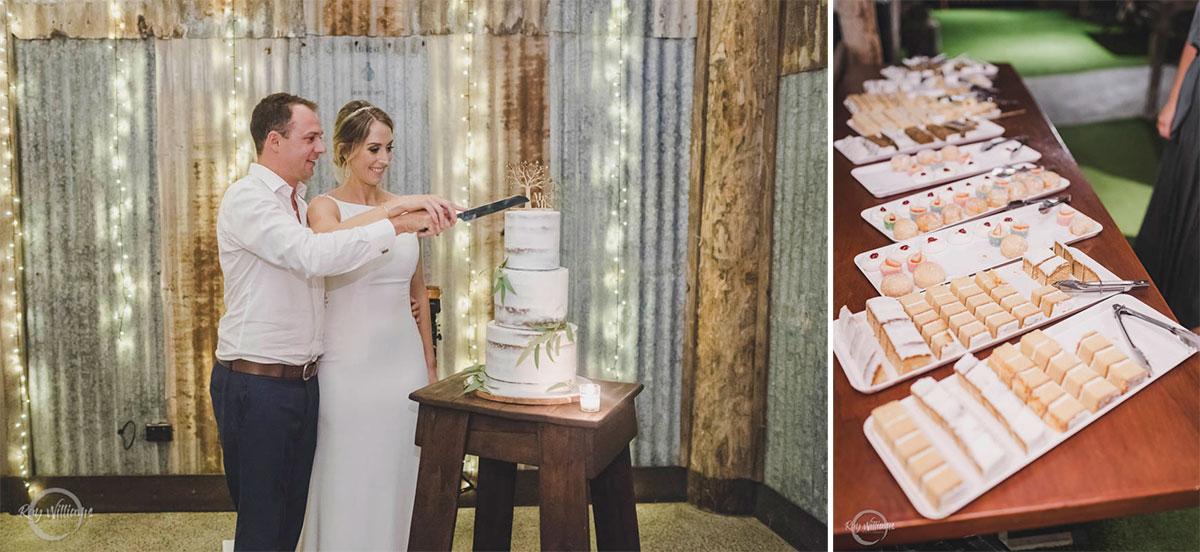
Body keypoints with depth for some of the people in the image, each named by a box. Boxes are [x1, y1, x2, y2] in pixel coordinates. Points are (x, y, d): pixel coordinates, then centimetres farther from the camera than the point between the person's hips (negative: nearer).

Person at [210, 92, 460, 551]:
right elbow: (313, 255, -27)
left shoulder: (299, 203, 15)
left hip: (303, 381, 8)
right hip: (257, 386, -8)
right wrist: (397, 224, -25)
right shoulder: (246, 199, -13)